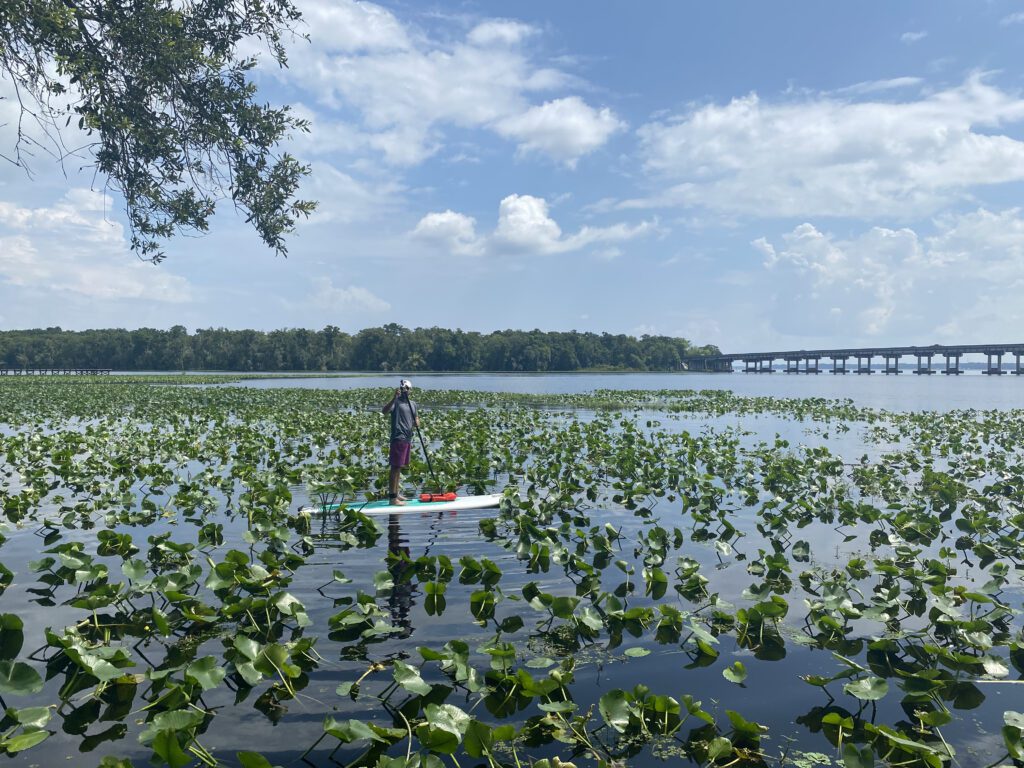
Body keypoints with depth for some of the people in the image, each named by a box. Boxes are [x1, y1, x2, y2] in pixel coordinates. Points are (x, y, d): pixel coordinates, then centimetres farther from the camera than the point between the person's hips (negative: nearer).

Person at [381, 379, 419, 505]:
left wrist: (417, 423, 3)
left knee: (399, 467, 16)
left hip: (408, 439, 8)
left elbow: (415, 417, 26)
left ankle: (395, 493, 26)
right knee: (395, 467, -8)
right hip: (398, 438, -8)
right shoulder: (396, 402, -9)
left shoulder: (412, 404, 15)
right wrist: (395, 397, -36)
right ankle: (392, 498, -8)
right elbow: (384, 411, -26)